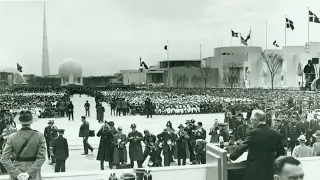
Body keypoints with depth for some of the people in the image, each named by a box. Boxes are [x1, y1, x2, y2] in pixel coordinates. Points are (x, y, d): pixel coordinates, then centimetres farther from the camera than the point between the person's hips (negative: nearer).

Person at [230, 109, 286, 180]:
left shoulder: (253, 133, -14)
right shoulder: (276, 134, 2)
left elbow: (242, 147, -8)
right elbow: (281, 153, 9)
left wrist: (231, 156, 6)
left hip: (255, 172, -5)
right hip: (270, 172, 5)